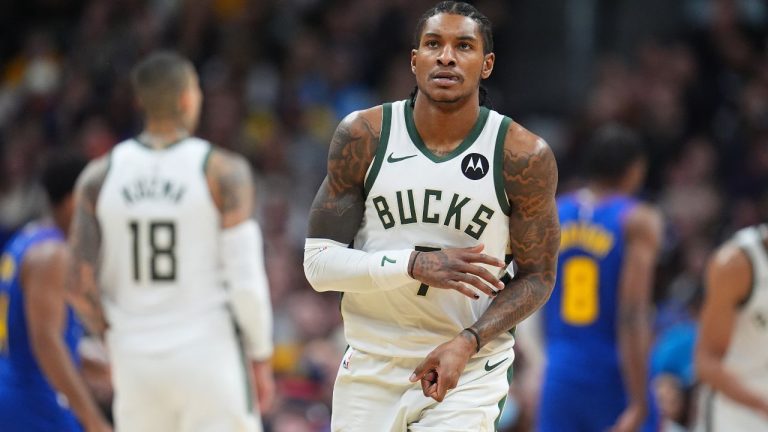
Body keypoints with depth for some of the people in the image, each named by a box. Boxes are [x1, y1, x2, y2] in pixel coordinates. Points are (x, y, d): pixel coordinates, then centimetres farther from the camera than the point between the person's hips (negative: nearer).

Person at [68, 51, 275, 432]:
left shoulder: (99, 177, 3)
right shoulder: (222, 171, -7)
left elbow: (82, 288, 1)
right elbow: (245, 279, -10)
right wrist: (261, 358, 2)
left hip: (136, 363, 4)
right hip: (209, 357, -4)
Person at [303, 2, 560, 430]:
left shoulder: (524, 156, -9)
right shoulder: (363, 136, -6)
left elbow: (537, 278, -2)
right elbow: (319, 261, -7)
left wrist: (467, 342, -18)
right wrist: (416, 265, -23)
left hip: (470, 371, -2)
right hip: (371, 364, 2)